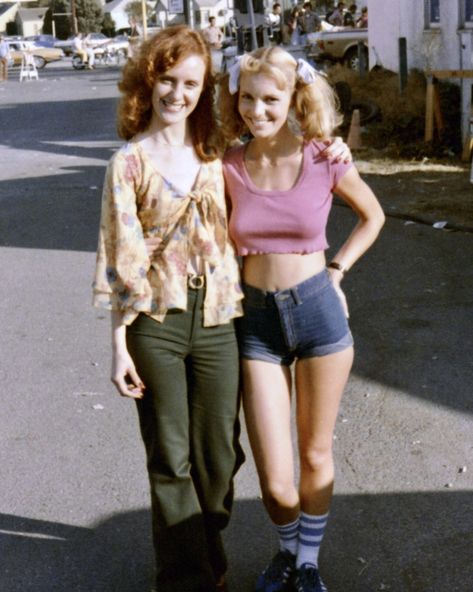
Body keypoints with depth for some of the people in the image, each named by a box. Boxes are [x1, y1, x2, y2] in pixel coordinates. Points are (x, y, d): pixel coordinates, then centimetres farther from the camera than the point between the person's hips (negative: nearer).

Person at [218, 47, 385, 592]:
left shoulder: (324, 161, -7)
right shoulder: (229, 168, -5)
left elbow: (372, 216, 10)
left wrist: (337, 270, 3)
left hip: (317, 310, 0)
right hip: (256, 319, 1)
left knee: (316, 455, 13)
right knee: (274, 481, 1)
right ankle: (287, 547, 35)